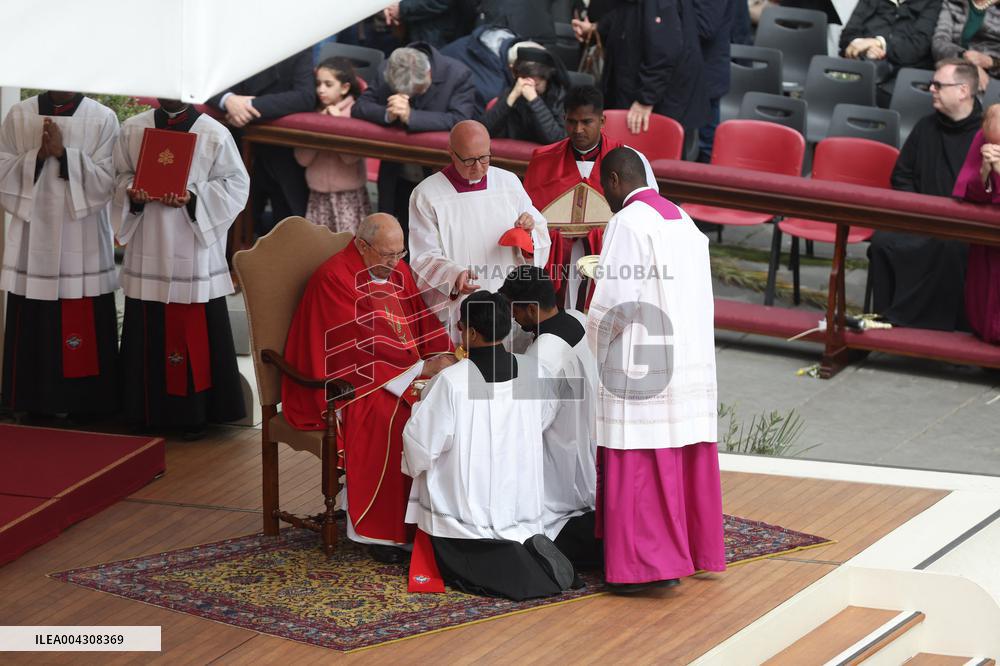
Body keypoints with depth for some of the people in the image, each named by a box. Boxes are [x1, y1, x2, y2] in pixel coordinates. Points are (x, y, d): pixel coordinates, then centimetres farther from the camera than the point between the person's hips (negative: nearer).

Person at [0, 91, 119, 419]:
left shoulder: (103, 118, 1)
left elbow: (105, 182, -6)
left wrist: (63, 153, -15)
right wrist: (37, 155, -13)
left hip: (83, 247, -1)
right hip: (33, 242, 1)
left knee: (85, 333, -3)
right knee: (33, 329, 2)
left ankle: (84, 407, 5)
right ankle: (34, 404, 10)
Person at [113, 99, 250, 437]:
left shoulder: (215, 135, -4)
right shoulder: (131, 130, 5)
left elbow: (235, 184, -2)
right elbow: (119, 177, 13)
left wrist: (193, 197, -17)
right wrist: (131, 193, -10)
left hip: (195, 253, -2)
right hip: (148, 253, 3)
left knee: (195, 335, -1)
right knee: (147, 331, 5)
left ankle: (194, 414, 9)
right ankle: (147, 412, 16)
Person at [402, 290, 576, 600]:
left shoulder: (450, 381, -23)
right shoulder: (530, 371, -8)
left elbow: (420, 440, -16)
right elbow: (545, 416, 11)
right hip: (521, 503, 5)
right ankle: (530, 550, 1)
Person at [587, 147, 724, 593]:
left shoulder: (626, 223, -12)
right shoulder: (684, 222, 13)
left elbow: (614, 301, -16)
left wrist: (597, 343, 4)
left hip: (641, 368, -8)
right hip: (691, 364, 8)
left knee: (639, 469, -4)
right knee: (686, 463, 13)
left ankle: (647, 564, -4)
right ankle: (690, 550, 20)